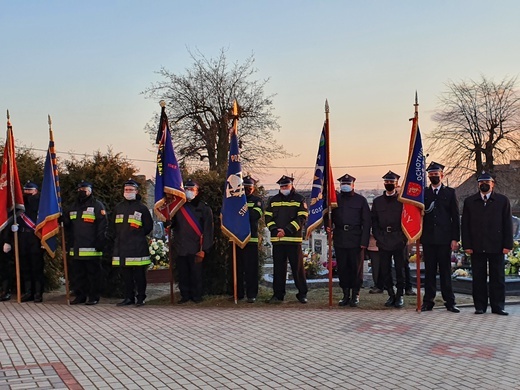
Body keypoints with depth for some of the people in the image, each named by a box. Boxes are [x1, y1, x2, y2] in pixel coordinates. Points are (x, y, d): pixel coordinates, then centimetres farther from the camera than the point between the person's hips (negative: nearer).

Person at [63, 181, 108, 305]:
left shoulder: (97, 205, -2)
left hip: (91, 248, -7)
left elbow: (102, 225, -9)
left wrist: (100, 243, -14)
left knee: (93, 273, -1)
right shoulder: (74, 207, 19)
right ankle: (80, 295, 18)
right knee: (77, 273, 10)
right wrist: (69, 242, 15)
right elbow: (67, 226, 24)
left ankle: (94, 296, 5)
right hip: (76, 248, 7)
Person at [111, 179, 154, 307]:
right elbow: (112, 226, 21)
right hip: (121, 247, 4)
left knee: (139, 274, -1)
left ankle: (141, 298, 7)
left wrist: (138, 236, 3)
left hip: (138, 247, -4)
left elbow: (148, 226, 4)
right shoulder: (118, 207, 13)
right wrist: (116, 237, 12)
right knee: (126, 274, 8)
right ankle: (129, 297, 17)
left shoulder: (142, 208, 0)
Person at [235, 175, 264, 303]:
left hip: (251, 238, -2)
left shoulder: (257, 200, 9)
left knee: (251, 268, -3)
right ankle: (238, 293, 16)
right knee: (237, 267, 7)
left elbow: (257, 214, -11)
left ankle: (251, 294, 1)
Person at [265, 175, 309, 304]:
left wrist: (286, 230, -15)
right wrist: (275, 230, -9)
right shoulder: (273, 200, 13)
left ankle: (302, 294, 9)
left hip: (294, 239, -3)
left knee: (298, 267, 0)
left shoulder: (299, 199, 3)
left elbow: (302, 218, -6)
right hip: (277, 239, 3)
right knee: (278, 268, 7)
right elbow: (268, 217, 9)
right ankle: (278, 294, 14)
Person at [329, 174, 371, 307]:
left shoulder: (361, 200, 5)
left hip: (355, 240, -2)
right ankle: (346, 294, 15)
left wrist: (364, 241, -6)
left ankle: (355, 295, 11)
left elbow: (366, 222, 2)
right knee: (342, 268, 5)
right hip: (340, 240, 2)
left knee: (355, 268, 1)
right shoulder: (335, 199, 11)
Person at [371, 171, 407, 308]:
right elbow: (374, 221, 10)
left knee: (400, 270, 1)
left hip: (399, 241, -2)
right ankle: (391, 295, 14)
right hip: (383, 242, 3)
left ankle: (400, 296, 11)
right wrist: (378, 238, 0)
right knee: (385, 270, 4)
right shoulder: (377, 201, 12)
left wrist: (403, 238, -6)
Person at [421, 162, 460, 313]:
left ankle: (449, 302, 9)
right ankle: (428, 301, 10)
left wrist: (455, 238, -4)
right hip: (428, 238, 1)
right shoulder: (423, 193, 9)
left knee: (445, 271, 2)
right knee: (429, 271, 4)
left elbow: (455, 217, 3)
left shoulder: (450, 192, 6)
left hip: (444, 238, -1)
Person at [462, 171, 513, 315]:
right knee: (478, 278, 3)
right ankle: (480, 306, 10)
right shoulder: (469, 201, 9)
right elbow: (465, 225, 6)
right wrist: (467, 245, -2)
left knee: (498, 277, 3)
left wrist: (507, 245, -4)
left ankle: (497, 306, 11)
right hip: (477, 247, 1)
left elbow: (508, 224, 4)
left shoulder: (503, 200, 7)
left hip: (496, 246, 0)